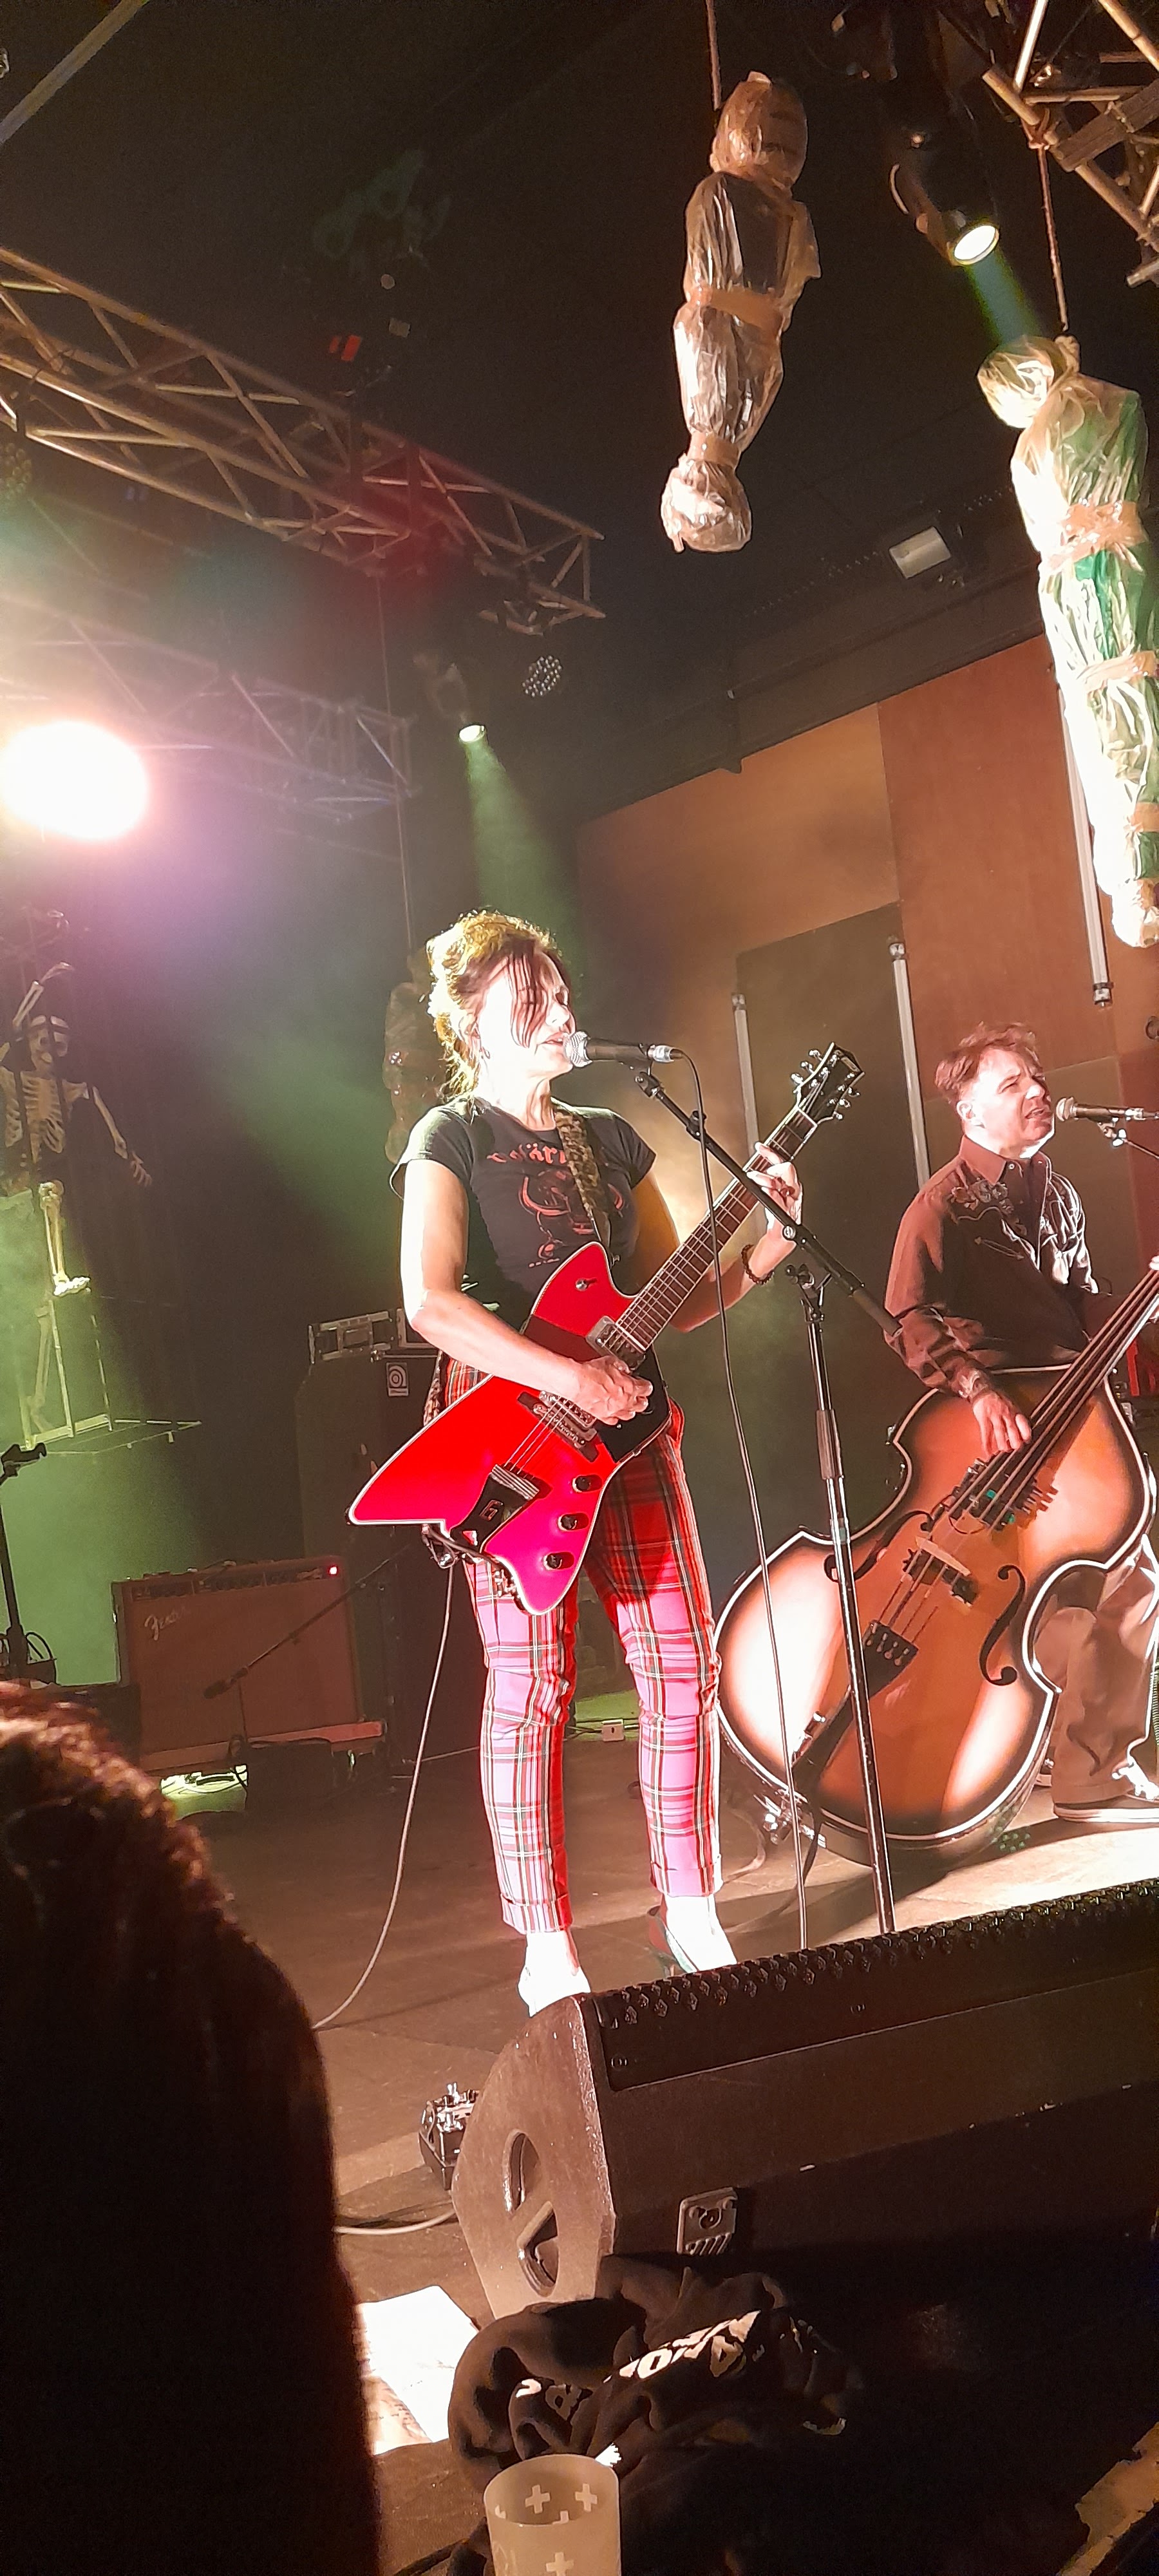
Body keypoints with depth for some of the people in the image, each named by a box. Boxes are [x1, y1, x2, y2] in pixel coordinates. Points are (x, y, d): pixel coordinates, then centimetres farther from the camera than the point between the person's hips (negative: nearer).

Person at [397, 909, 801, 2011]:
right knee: (532, 1685, -2)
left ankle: (691, 1919, 20)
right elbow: (429, 1303, -16)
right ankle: (547, 1952, 12)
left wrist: (763, 1250, 1)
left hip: (628, 1426, 6)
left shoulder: (610, 1140, 18)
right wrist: (571, 1378, -23)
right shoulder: (451, 1138, -1)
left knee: (680, 1664, 5)